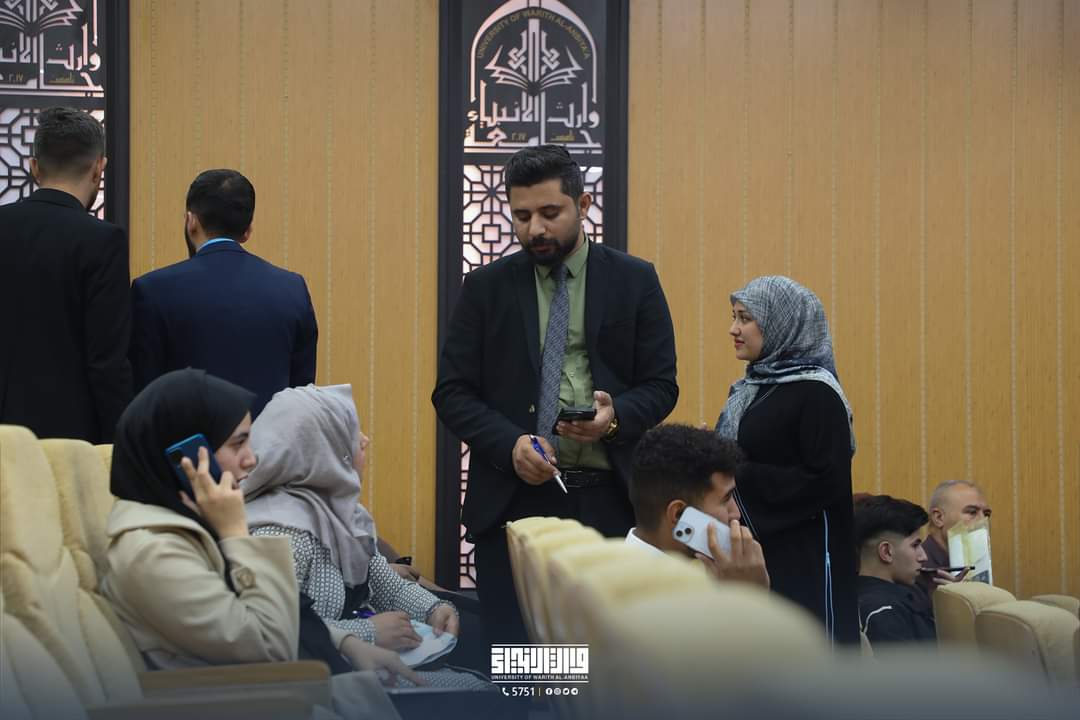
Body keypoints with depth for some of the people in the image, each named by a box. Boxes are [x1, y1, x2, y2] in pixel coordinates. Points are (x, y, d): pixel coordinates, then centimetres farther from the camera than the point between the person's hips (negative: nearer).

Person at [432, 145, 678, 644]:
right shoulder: (485, 289, 7)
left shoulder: (634, 281, 6)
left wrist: (616, 416, -17)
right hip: (514, 502, 0)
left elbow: (661, 386, 6)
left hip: (609, 502, 0)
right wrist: (510, 443, -14)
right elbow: (452, 392, 4)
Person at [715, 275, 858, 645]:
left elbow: (827, 482, -18)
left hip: (800, 563, -8)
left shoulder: (816, 393, -10)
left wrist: (737, 475, -18)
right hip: (749, 555, 8)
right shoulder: (751, 389, 15)